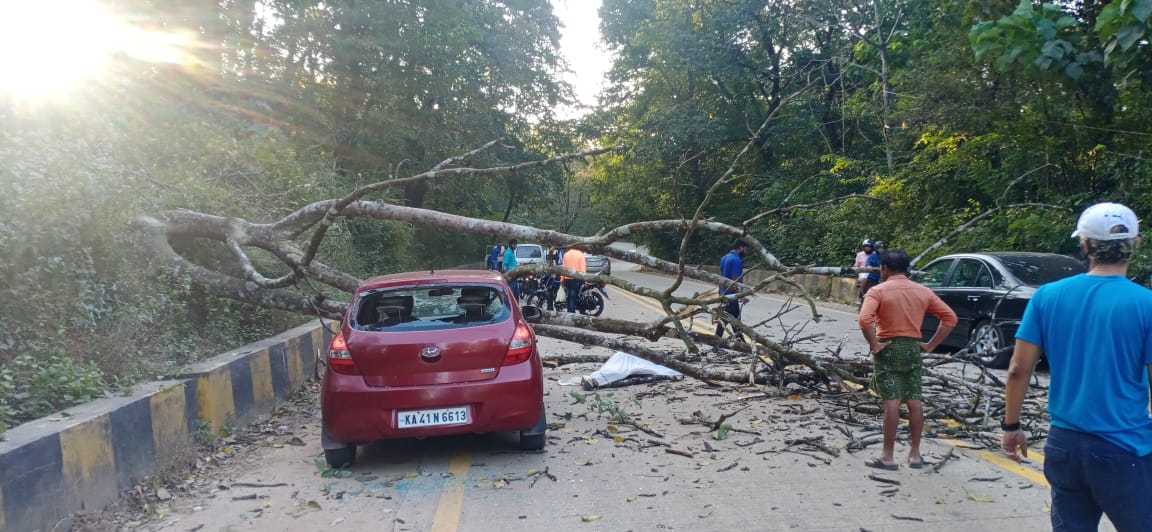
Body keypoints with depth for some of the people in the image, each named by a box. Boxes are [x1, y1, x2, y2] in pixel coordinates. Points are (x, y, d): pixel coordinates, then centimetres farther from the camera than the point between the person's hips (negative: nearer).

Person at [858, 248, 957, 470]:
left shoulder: (878, 291, -9)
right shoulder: (923, 291, 7)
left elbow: (865, 320, -25)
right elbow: (950, 317, 7)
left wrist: (874, 345, -14)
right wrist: (930, 345, 6)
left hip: (888, 348, -5)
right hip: (913, 348, 5)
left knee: (891, 402, -6)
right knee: (914, 401, 10)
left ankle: (888, 456, -2)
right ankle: (915, 454, 17)